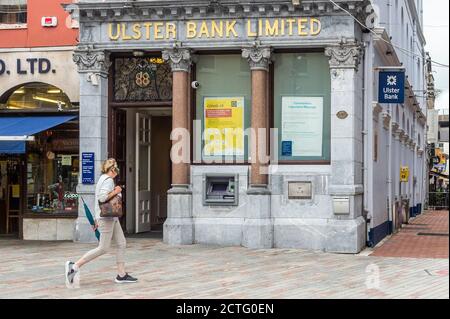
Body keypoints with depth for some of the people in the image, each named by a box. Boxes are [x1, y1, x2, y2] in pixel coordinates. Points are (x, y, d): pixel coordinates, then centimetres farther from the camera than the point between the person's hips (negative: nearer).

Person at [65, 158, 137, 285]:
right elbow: (102, 197, -27)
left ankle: (121, 275, 10)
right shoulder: (108, 180, -13)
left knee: (122, 244, 8)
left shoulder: (103, 179, 17)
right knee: (103, 248, -9)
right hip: (107, 218, -11)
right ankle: (75, 266, -6)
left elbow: (99, 198, 21)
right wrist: (115, 192, -13)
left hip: (111, 218, 11)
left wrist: (97, 219, 24)